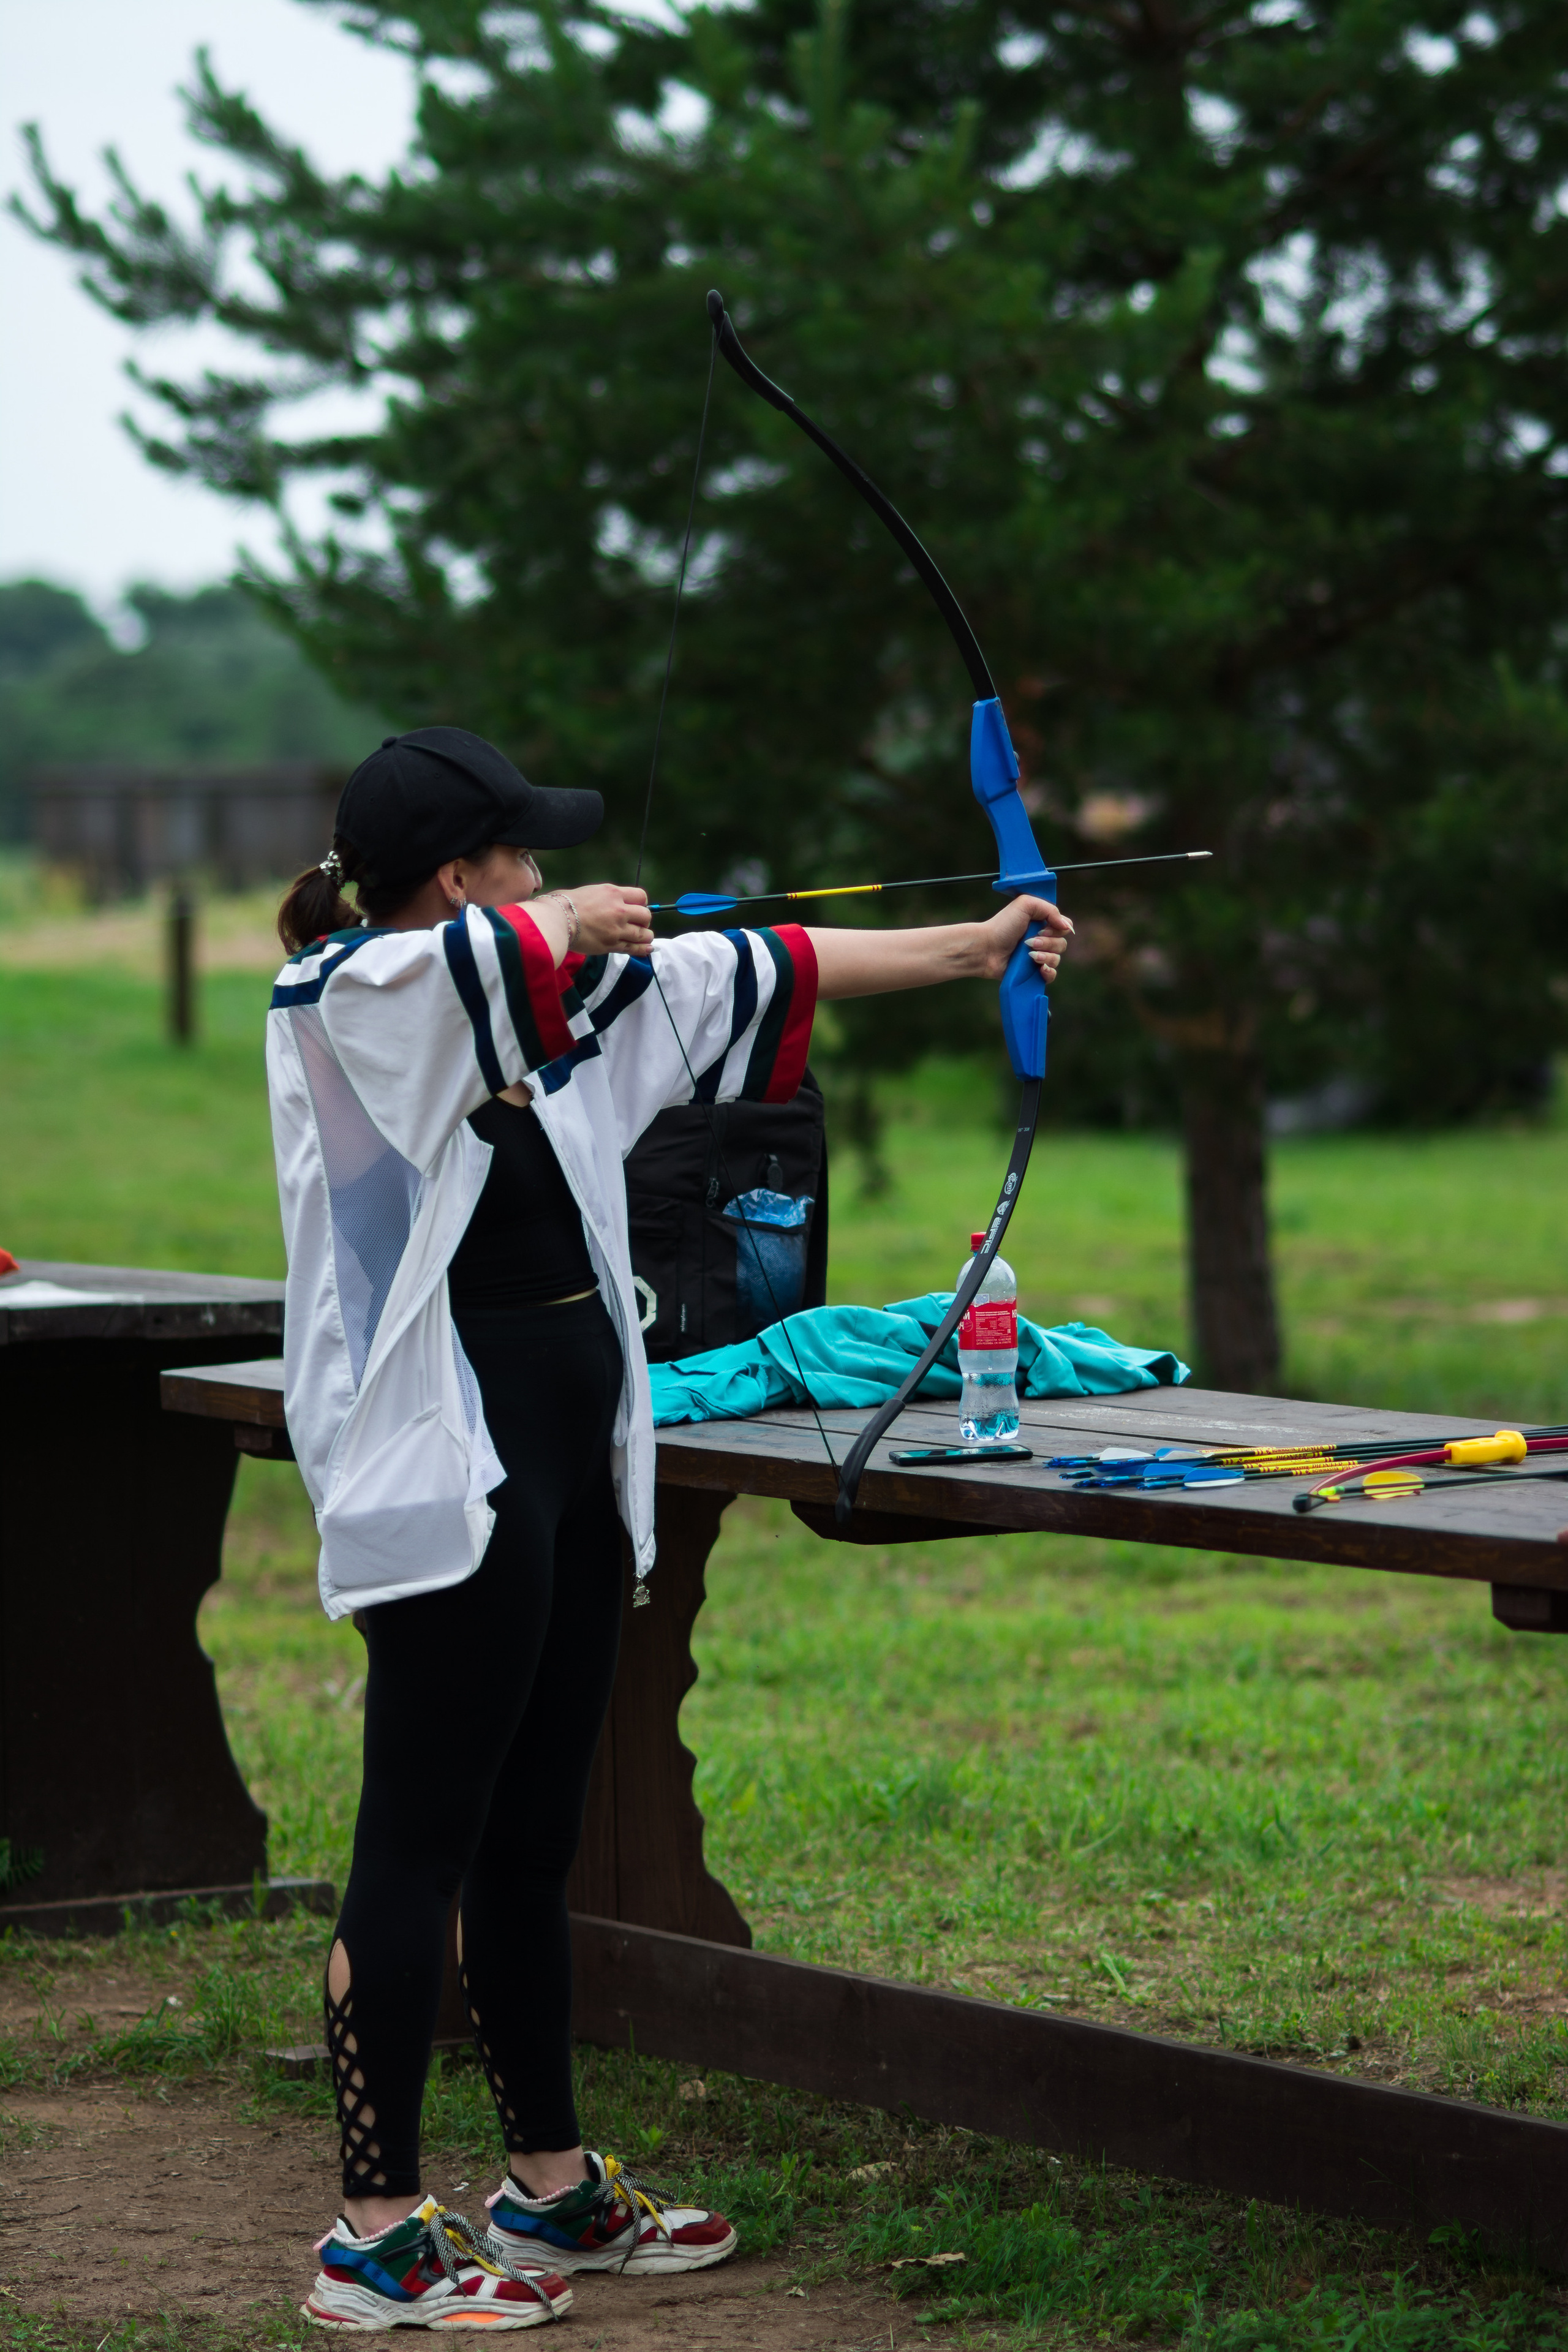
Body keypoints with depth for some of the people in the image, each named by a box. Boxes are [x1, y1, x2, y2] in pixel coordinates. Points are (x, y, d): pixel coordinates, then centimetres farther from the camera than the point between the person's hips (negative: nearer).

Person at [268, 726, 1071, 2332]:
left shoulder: (558, 1011, 13)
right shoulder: (345, 1007, -11)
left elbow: (757, 977, 19)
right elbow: (482, 959, -32)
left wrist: (973, 946, 23)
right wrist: (574, 925, -11)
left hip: (569, 1471, 9)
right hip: (449, 1478, -9)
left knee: (533, 1839, 15)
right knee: (423, 1847, -6)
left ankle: (552, 2190, 25)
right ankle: (374, 2240, -1)